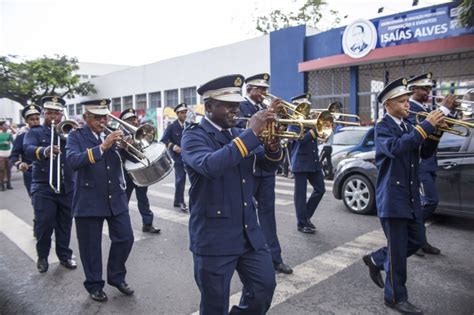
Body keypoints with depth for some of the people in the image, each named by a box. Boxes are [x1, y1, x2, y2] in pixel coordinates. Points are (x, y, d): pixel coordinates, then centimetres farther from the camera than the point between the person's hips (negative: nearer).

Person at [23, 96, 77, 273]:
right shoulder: (34, 133, 3)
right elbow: (28, 149, -19)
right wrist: (44, 151, -41)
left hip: (67, 186, 2)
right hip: (43, 187, -2)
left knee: (65, 223, 9)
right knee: (44, 223, -3)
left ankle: (65, 255, 23)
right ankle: (42, 257, 18)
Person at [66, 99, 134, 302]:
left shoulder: (114, 134, 7)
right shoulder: (76, 136, -4)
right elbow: (73, 160, -23)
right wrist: (102, 147, -33)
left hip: (116, 198, 4)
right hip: (89, 200, -3)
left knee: (125, 239, 7)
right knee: (91, 246, 7)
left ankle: (116, 276, 28)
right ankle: (94, 285, 26)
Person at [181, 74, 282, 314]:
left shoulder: (238, 135, 10)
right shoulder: (194, 136, -10)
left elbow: (270, 165, 10)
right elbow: (210, 165, -31)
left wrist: (272, 142, -12)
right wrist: (251, 133, -29)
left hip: (249, 232, 6)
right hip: (214, 237, -6)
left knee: (265, 286, 14)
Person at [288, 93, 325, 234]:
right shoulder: (293, 123, -7)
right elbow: (302, 139, -20)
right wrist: (315, 128, -21)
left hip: (314, 161, 7)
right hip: (301, 162, -7)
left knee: (320, 189, 8)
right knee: (301, 194, 0)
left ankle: (306, 216, 24)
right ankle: (302, 223, 10)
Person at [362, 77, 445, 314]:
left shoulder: (408, 126, 12)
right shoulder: (382, 127, -10)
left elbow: (425, 153, 9)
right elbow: (395, 148, -30)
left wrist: (435, 131, -6)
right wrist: (426, 125, -26)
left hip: (411, 195, 8)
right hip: (392, 196, -8)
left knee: (416, 240, 16)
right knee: (398, 248, 0)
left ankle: (376, 260, 33)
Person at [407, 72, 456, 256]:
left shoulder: (426, 109, 18)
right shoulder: (409, 108, -10)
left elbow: (437, 131, 16)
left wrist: (450, 111, 3)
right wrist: (444, 109, -21)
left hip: (429, 162, 9)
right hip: (418, 163, -9)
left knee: (425, 202, 10)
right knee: (430, 201, -13)